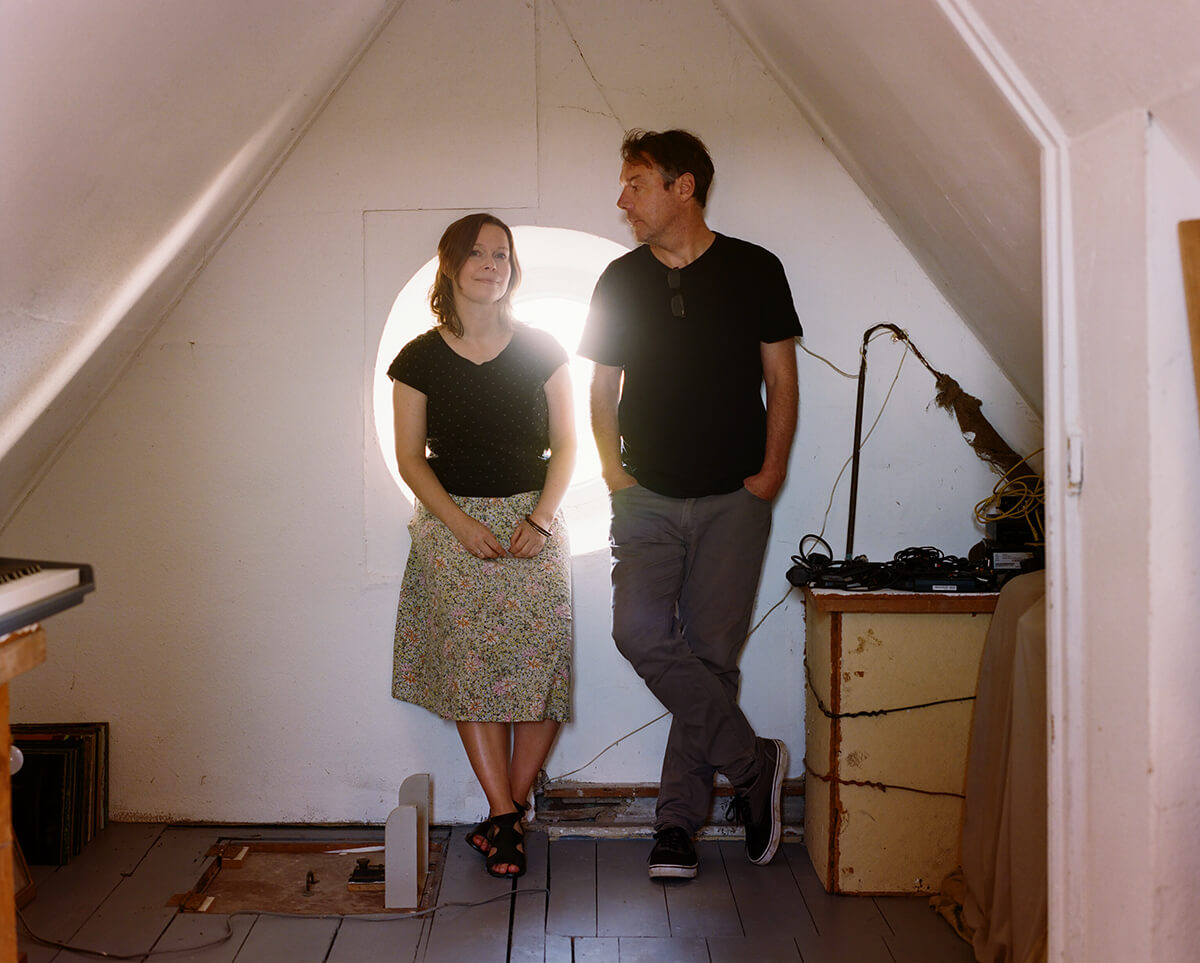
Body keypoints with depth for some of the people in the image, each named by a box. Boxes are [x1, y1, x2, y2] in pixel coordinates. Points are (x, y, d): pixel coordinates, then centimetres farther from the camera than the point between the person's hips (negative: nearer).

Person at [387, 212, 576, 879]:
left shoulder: (541, 350, 5)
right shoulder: (421, 358, 2)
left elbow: (565, 444, 5)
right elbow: (411, 457, 2)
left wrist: (540, 518, -8)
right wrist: (461, 522, -11)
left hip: (534, 525, 1)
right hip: (453, 524, 0)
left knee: (542, 667, -7)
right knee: (470, 669, -5)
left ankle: (505, 813, 8)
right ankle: (506, 817, 4)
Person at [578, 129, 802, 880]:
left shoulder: (754, 270, 1)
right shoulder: (620, 281, 8)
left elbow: (782, 380, 5)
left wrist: (772, 472, -3)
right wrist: (613, 467, 1)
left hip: (734, 498, -2)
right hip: (649, 498, 2)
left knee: (711, 651, -2)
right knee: (642, 631, -17)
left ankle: (679, 820, 11)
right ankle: (753, 763, -1)